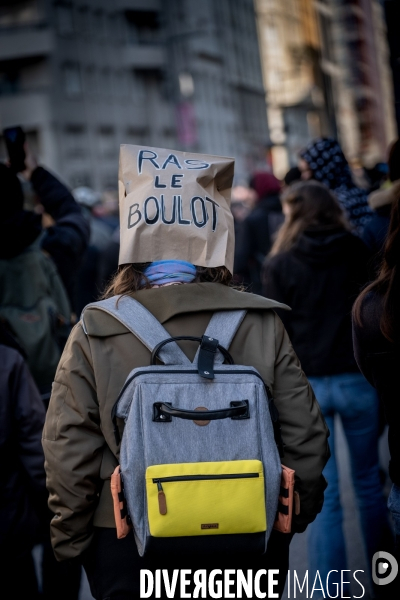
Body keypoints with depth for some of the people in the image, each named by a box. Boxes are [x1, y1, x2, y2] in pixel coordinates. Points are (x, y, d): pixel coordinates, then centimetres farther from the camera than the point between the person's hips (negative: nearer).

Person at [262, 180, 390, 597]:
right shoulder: (359, 253, 2)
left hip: (305, 385, -2)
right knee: (369, 482, 17)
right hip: (357, 379, 2)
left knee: (321, 497, 0)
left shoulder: (280, 265, -3)